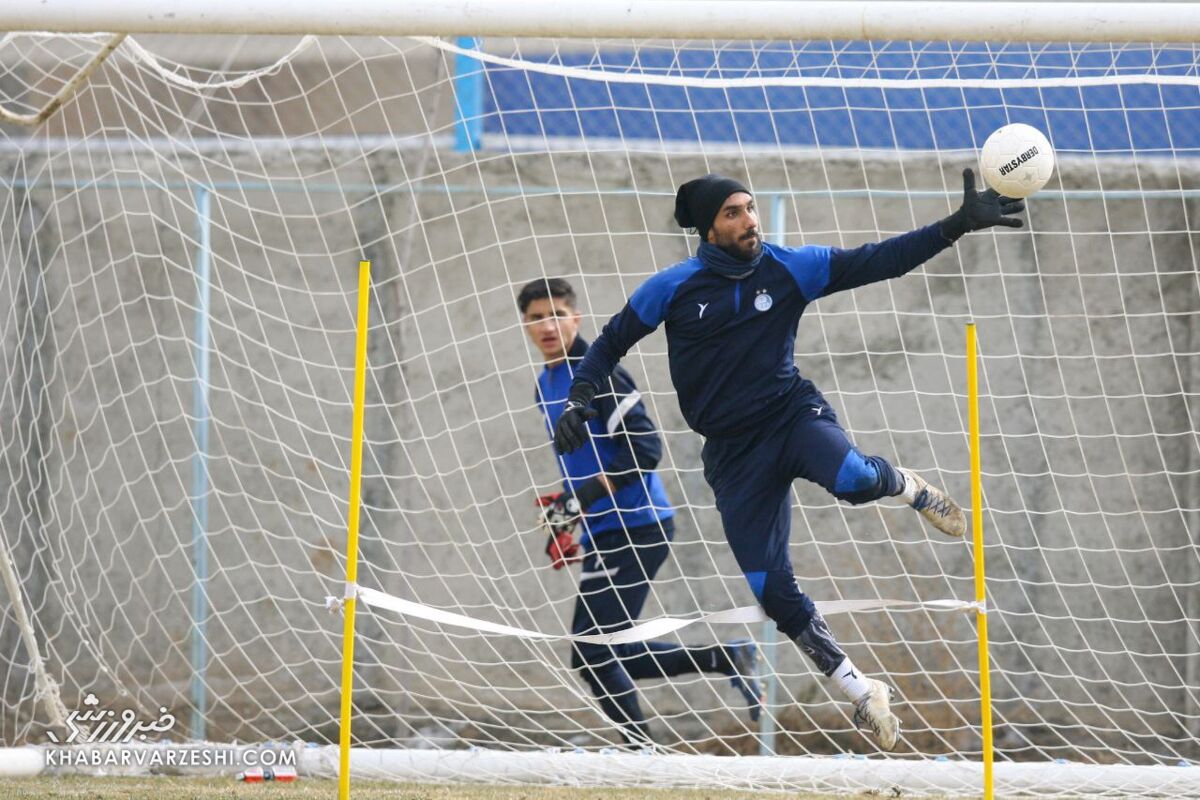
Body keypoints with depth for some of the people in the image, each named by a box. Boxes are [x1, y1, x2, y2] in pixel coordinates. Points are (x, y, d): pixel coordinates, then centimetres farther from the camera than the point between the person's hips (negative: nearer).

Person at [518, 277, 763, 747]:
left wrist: (587, 496, -25)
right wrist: (564, 518, 19)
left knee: (591, 654, -13)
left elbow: (644, 450, -18)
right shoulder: (547, 385, 16)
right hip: (606, 534, 10)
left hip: (634, 527, -10)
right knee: (605, 656, 11)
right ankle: (727, 659, 17)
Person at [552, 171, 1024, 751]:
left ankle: (903, 484, 3)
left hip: (791, 411, -1)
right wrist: (579, 400, -8)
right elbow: (612, 342, 7)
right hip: (733, 451, 1)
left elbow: (878, 261, -11)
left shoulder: (789, 268, -5)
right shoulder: (673, 287, -5)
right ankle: (861, 693, 11)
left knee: (853, 480, -36)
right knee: (772, 593, -6)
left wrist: (960, 224, -21)